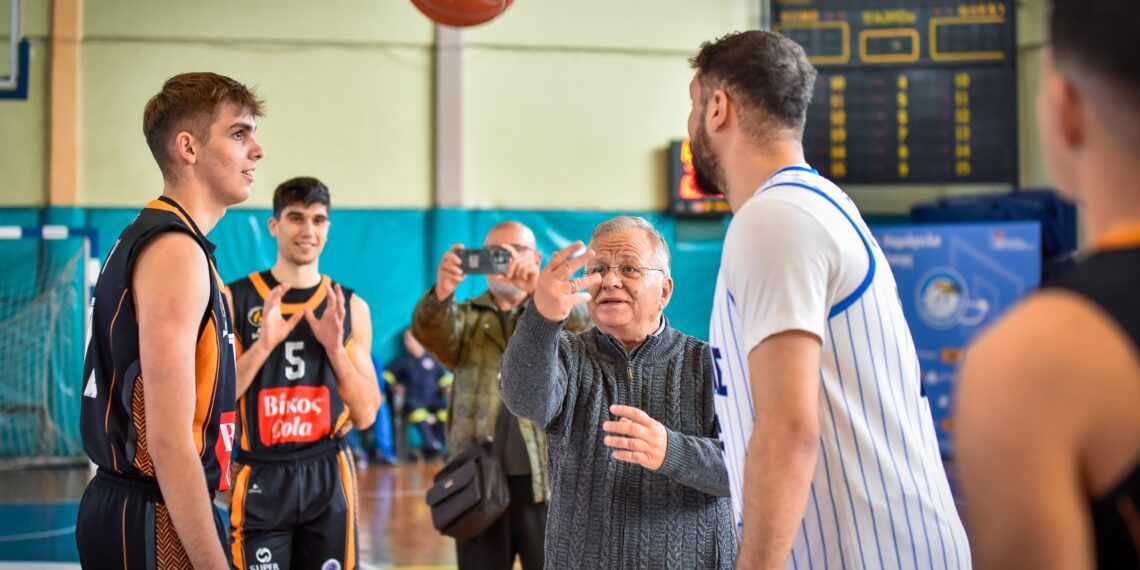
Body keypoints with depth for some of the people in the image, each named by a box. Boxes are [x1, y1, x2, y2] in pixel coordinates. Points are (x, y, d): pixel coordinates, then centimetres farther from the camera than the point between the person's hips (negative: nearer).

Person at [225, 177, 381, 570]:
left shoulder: (350, 307, 5)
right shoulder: (234, 299, -1)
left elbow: (365, 416, 2)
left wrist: (335, 347, -12)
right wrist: (263, 344, -19)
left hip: (328, 477, 2)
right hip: (261, 478, -2)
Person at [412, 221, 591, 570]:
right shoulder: (466, 318, 11)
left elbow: (582, 324, -14)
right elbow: (429, 331, -11)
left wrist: (541, 287, -34)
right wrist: (442, 292, -34)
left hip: (547, 479, -1)